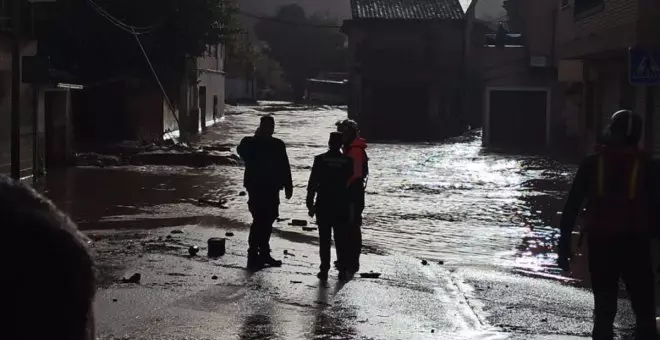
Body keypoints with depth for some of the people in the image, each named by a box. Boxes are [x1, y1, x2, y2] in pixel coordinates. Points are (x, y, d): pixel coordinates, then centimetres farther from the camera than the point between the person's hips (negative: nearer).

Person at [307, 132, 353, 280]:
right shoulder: (348, 161, -2)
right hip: (342, 207, 1)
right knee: (341, 240, 8)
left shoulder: (320, 159, -5)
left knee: (324, 239, 4)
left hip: (323, 206, -1)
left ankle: (324, 270, 1)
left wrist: (310, 205, 1)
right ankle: (342, 270, 7)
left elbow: (312, 183, -4)